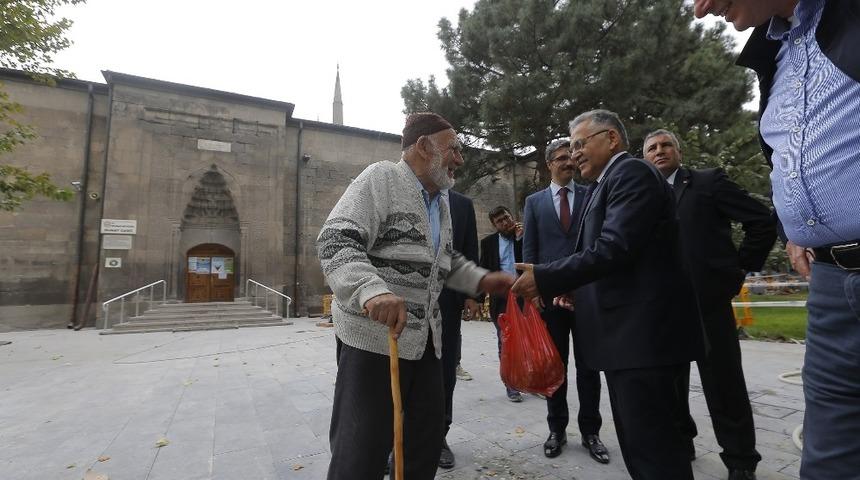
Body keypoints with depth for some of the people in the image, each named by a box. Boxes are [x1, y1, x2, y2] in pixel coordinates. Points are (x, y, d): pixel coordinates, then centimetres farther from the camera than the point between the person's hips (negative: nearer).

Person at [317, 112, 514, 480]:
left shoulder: (441, 200, 16)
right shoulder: (380, 178, -9)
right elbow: (335, 240, -20)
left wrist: (482, 280, 10)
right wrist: (372, 290, -36)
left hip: (426, 338, 8)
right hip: (374, 333, -8)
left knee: (427, 437, 17)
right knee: (362, 448, 2)